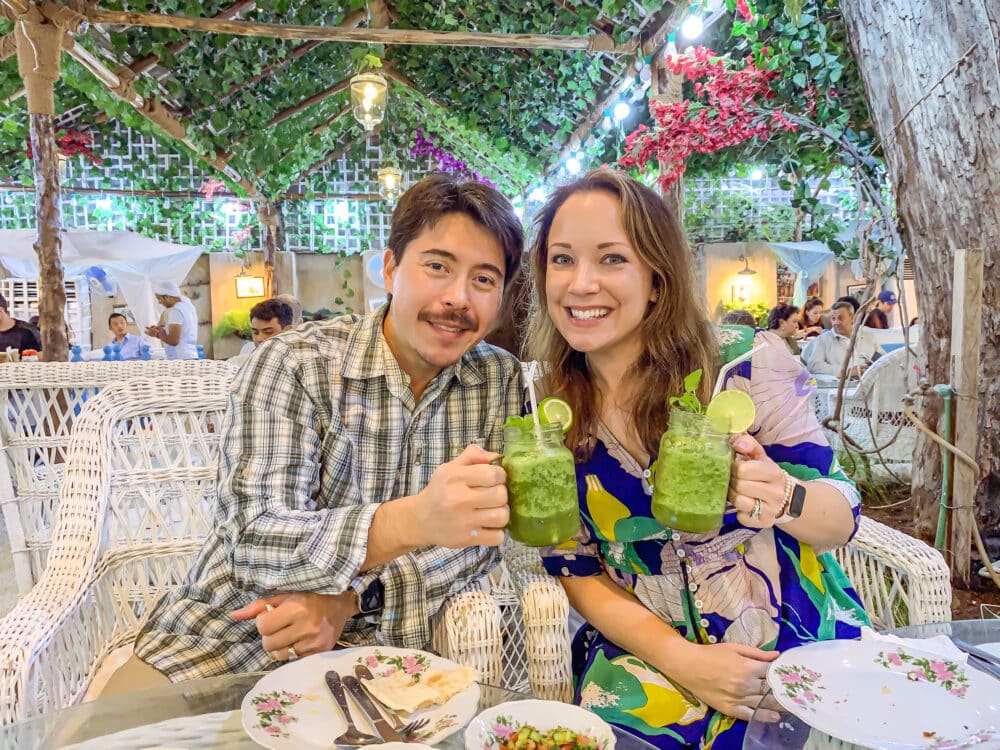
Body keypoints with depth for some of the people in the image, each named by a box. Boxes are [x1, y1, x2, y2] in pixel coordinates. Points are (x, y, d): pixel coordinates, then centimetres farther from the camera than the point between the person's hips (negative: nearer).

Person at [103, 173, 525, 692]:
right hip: (229, 643, -1)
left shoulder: (502, 381, 0)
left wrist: (347, 600, -19)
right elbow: (253, 541, -20)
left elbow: (481, 536, -4)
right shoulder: (293, 365, -11)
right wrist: (413, 521, -38)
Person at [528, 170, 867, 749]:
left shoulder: (748, 362, -13)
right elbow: (575, 570, 1)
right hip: (649, 652, 1)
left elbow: (843, 516, -4)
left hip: (800, 641, 0)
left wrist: (784, 498, -27)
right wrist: (678, 657, -13)